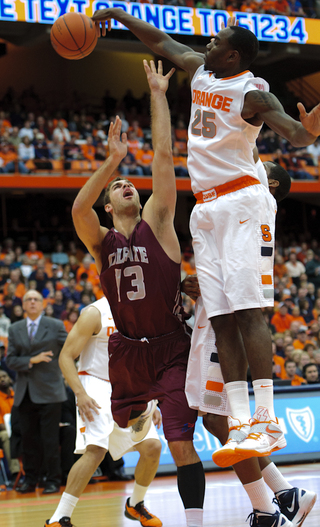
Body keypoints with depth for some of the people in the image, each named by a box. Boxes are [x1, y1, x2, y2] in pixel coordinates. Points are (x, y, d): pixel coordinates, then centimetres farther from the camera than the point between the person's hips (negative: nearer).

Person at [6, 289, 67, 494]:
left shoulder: (56, 326, 2)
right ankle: (30, 479, 15)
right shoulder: (15, 329, 10)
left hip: (49, 391, -3)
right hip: (25, 393, 3)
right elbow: (10, 360, 3)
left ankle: (53, 481, 4)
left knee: (50, 439, -3)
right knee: (28, 437, 6)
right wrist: (32, 361, -11)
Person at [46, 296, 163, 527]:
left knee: (152, 446, -5)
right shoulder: (95, 313, -10)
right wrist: (80, 393, -23)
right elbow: (66, 356, -11)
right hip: (96, 388, -6)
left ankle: (135, 504, 20)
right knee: (95, 451, -24)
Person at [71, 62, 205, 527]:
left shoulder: (157, 224, 2)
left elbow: (164, 155, -5)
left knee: (182, 444, -14)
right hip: (126, 350, 3)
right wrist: (112, 160, -24)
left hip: (171, 348, -3)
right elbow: (78, 209, -19)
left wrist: (158, 95, -5)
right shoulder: (101, 242, 4)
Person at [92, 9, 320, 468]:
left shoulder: (252, 92, -11)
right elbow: (161, 42, 27)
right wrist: (119, 16, 28)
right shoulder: (200, 71, 11)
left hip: (242, 202, -8)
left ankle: (268, 424, -17)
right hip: (207, 209, 8)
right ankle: (242, 427, -1)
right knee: (221, 318, 0)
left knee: (247, 310, -16)